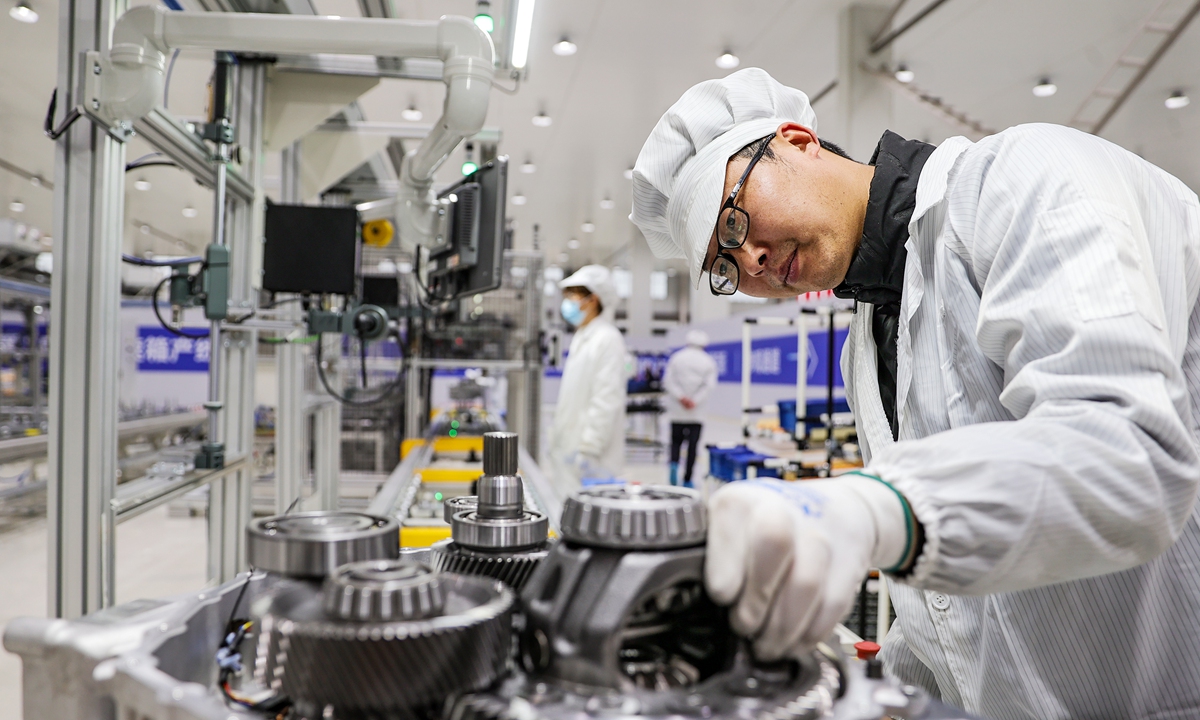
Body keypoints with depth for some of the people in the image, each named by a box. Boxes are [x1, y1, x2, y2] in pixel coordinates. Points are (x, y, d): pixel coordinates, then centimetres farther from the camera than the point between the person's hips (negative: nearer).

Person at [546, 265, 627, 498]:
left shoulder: (607, 339, -12)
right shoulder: (582, 338, 18)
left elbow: (606, 401, -19)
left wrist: (588, 451, -22)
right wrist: (557, 439, 20)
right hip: (572, 451, 10)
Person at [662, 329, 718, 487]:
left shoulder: (676, 357, 3)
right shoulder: (708, 362, 2)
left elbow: (668, 381, -7)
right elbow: (709, 385, -11)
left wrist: (681, 397, -14)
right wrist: (696, 401, -16)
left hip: (677, 410, 1)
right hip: (697, 412, -1)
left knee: (676, 441, 13)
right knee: (693, 445, 4)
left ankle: (674, 464, -14)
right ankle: (687, 480, 3)